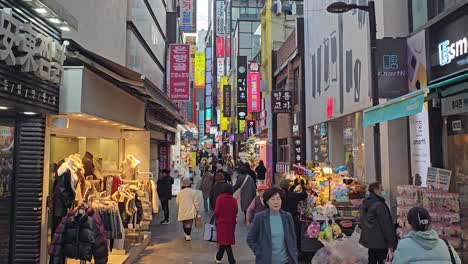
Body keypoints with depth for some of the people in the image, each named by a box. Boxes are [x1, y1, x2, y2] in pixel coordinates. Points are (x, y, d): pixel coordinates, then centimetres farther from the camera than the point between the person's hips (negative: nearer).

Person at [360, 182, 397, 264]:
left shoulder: (364, 204, 8)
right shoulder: (379, 205, -18)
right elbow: (386, 225, -18)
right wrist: (390, 244, -15)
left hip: (369, 240, 8)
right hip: (380, 241, -8)